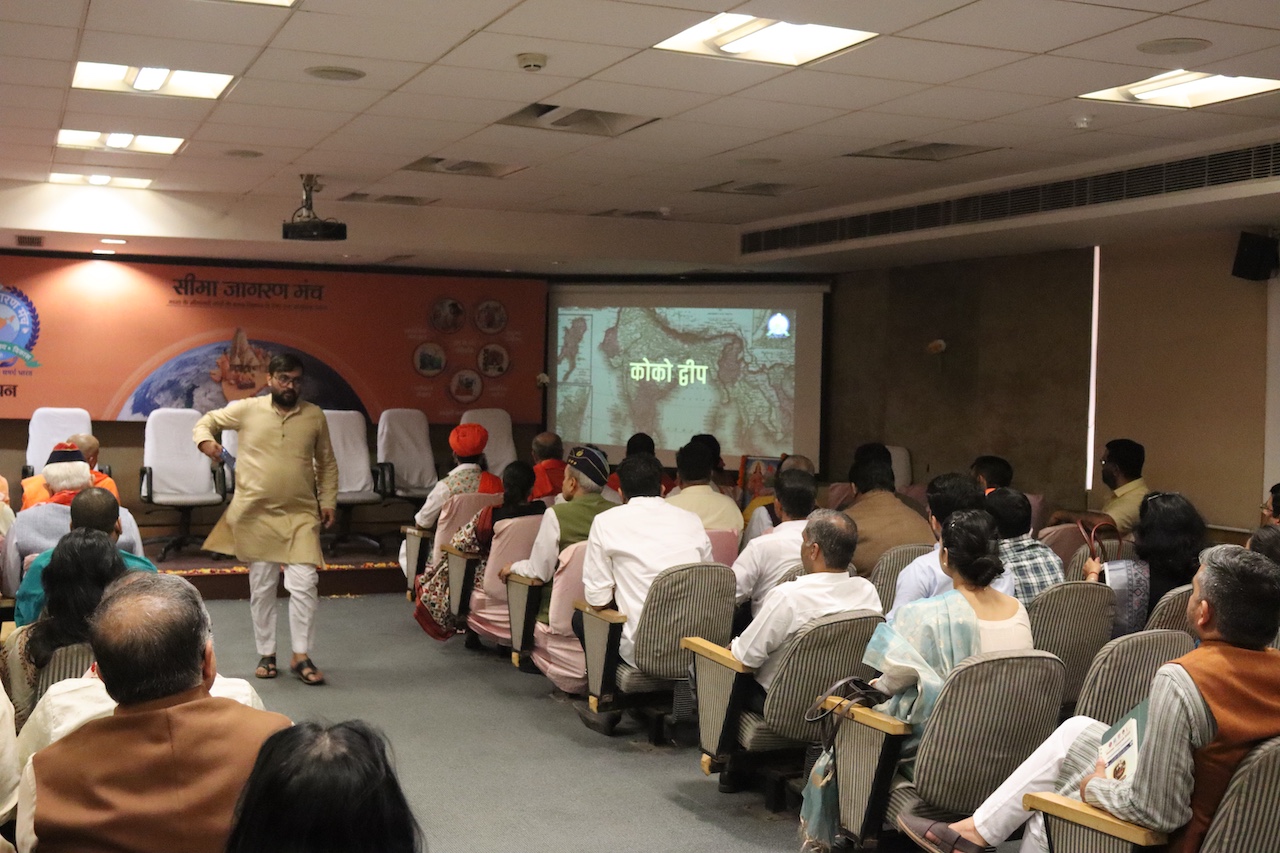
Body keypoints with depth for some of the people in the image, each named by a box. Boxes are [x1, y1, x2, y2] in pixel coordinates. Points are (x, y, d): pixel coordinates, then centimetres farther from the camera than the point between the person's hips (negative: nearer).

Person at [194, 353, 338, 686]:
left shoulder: (314, 415, 3)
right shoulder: (247, 409, -2)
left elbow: (327, 464, 12)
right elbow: (208, 420, 12)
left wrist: (328, 501, 5)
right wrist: (205, 440, -10)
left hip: (301, 515, 0)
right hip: (257, 514, 0)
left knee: (304, 584, -7)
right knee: (261, 587, 9)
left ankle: (301, 656, 3)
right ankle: (266, 654, 21)